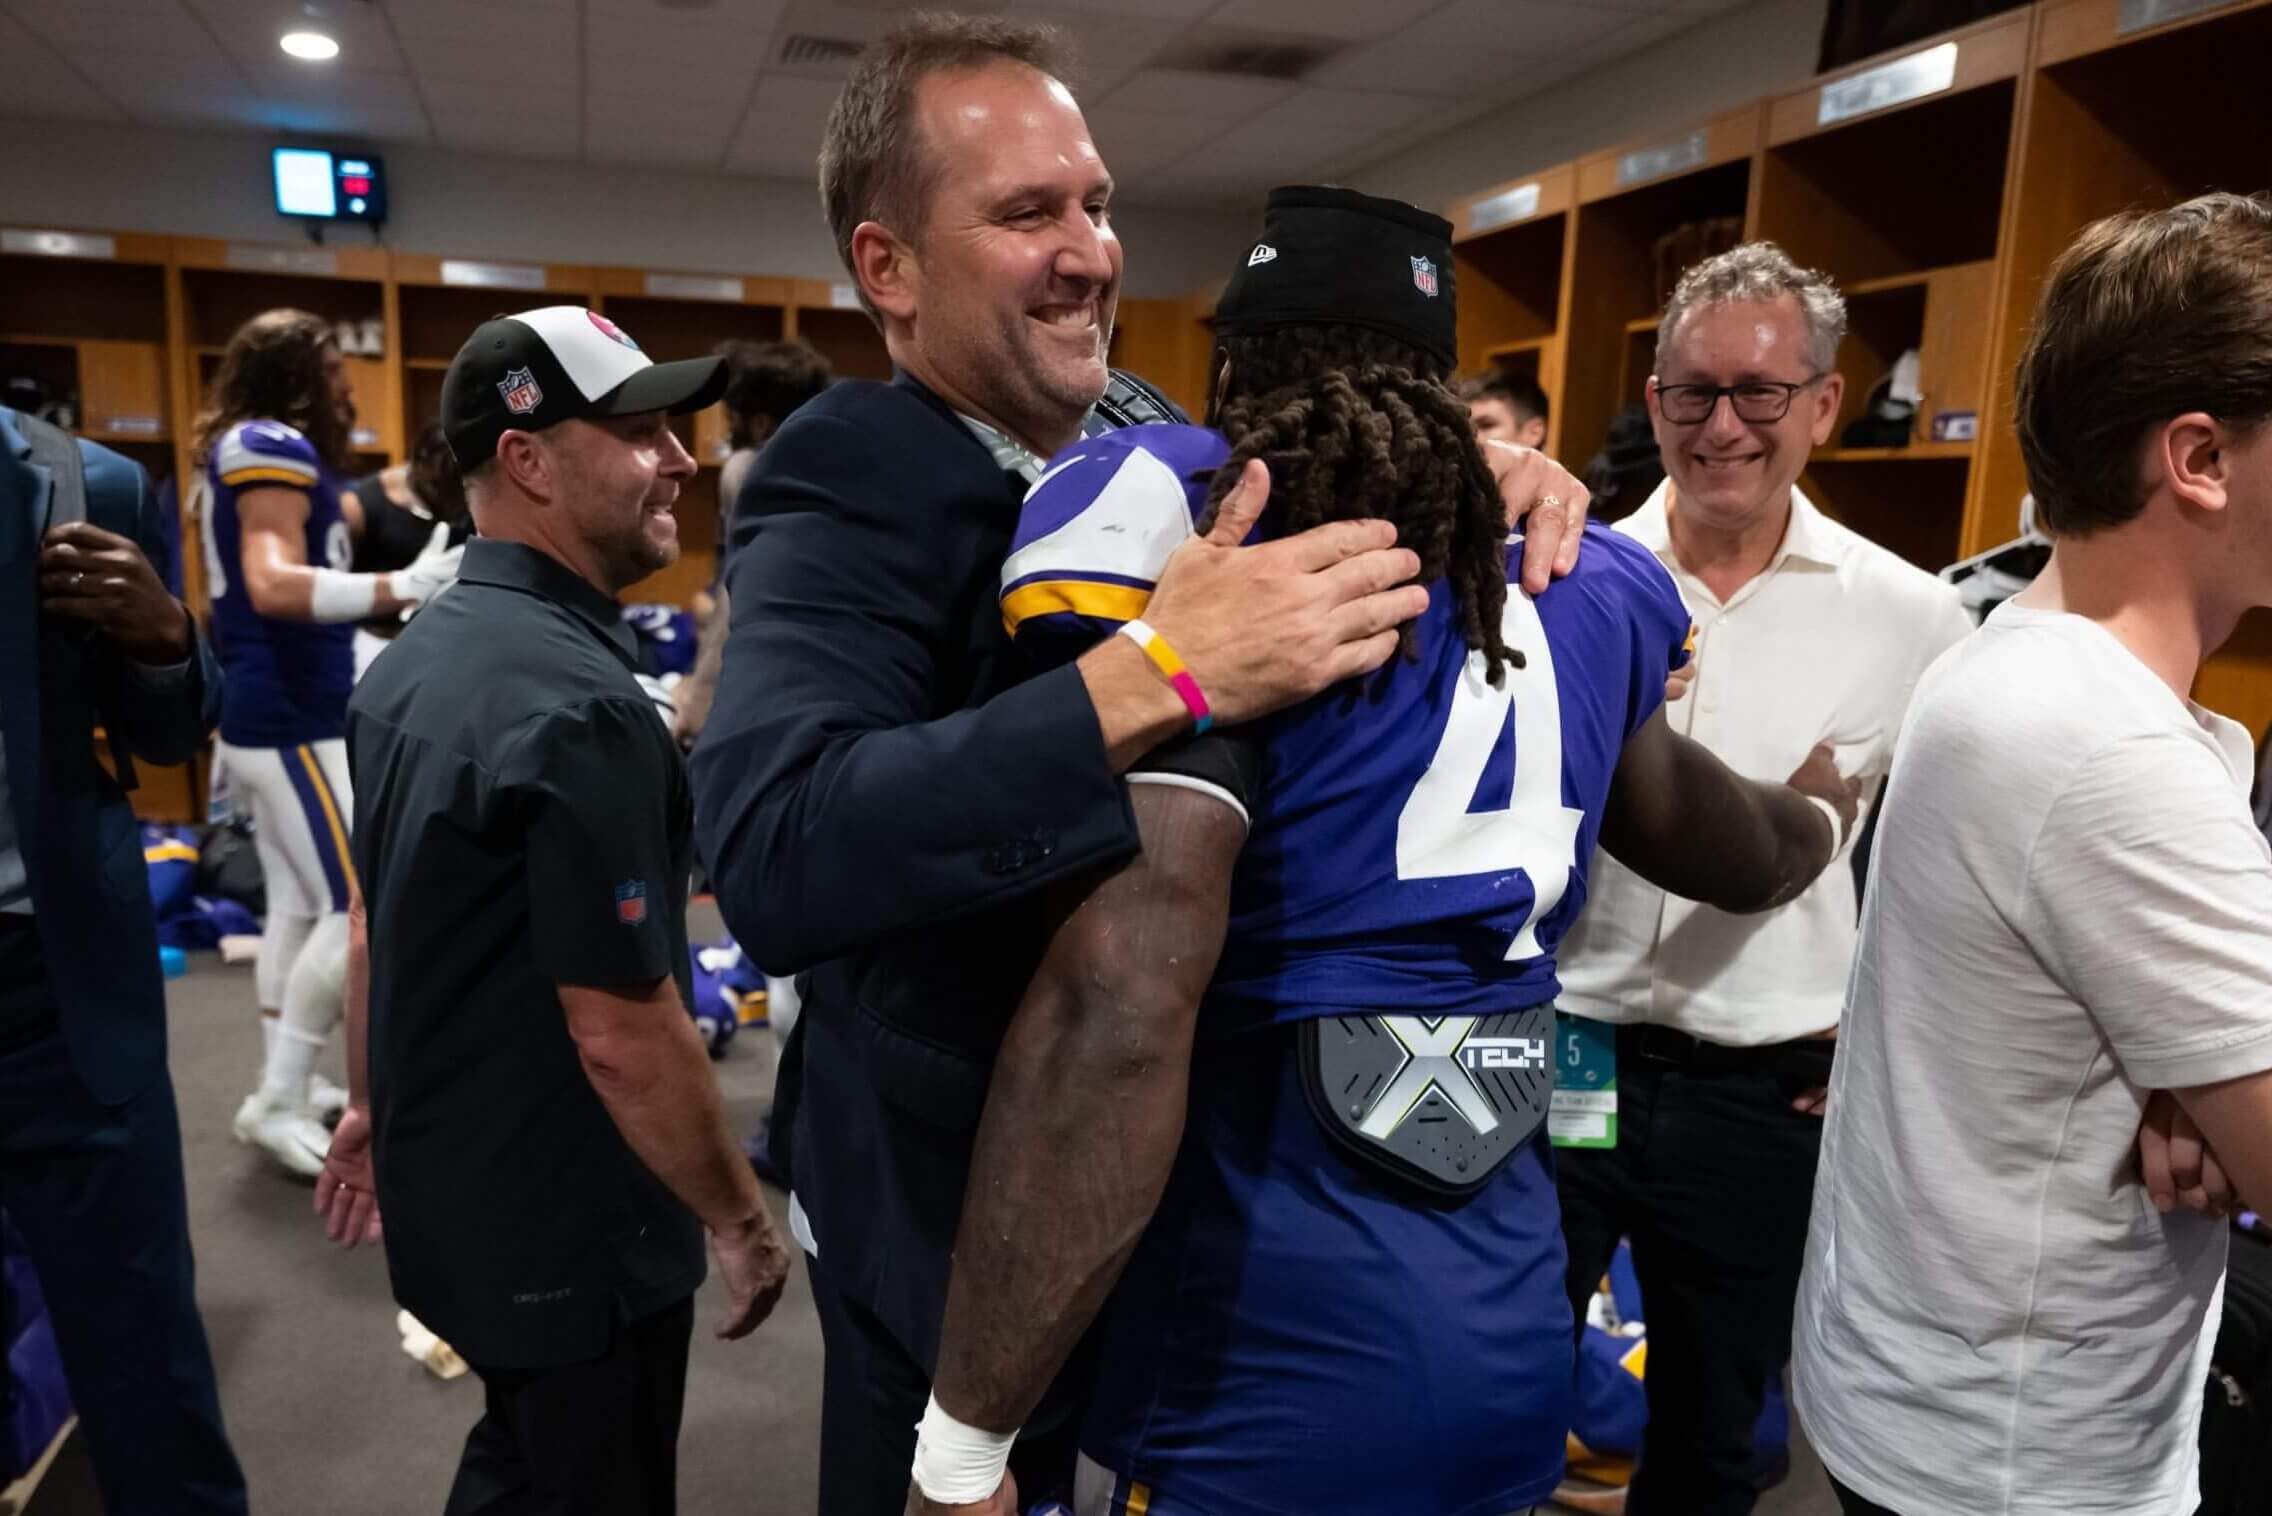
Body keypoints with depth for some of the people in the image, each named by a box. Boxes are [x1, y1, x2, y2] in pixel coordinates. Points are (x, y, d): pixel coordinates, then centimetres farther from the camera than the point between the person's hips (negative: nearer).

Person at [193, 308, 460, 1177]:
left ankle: (284, 1086, 25)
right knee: (358, 911, -8)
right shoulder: (273, 447, -15)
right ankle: (277, 1104, -1)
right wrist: (403, 587, -42)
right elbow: (274, 585, -30)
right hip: (292, 720, -10)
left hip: (268, 713, 10)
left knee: (297, 903, 16)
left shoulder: (250, 451, 16)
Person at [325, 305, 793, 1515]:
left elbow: (374, 919, 12)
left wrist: (371, 1106, 23)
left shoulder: (416, 658, 3)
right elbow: (620, 1033, -26)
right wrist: (740, 1220, -14)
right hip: (571, 1229, -8)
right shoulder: (579, 703, -27)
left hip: (448, 1188, 9)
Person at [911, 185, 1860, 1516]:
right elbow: (1684, 818, 24)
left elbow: (1115, 1005, -29)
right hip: (1513, 1333, 7)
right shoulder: (1568, 599, 4)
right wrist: (1816, 827, 48)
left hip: (1275, 1362, -6)